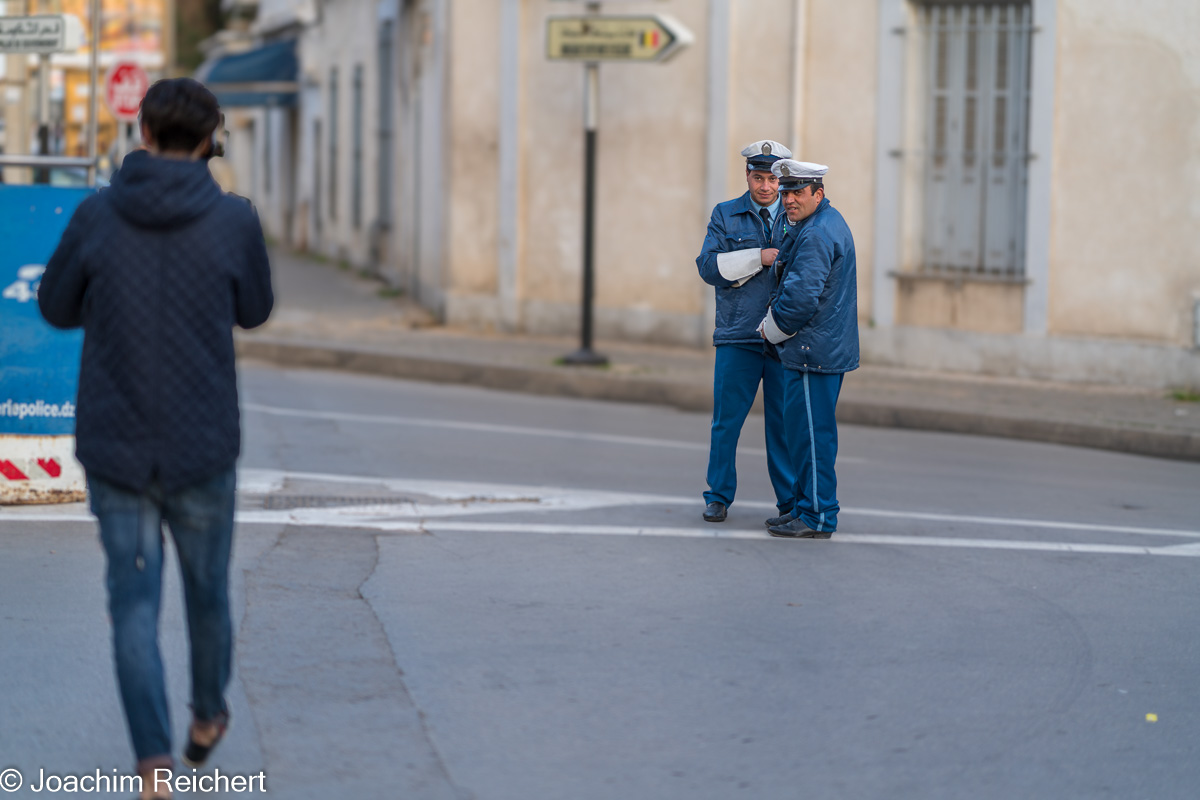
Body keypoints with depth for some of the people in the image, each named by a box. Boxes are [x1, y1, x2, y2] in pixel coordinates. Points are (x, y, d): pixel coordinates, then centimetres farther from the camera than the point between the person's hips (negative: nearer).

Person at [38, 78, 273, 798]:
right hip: (202, 448, 0)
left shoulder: (97, 216, -6)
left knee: (135, 603, 4)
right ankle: (207, 719, 41)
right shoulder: (234, 220, -9)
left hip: (115, 448, 0)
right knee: (208, 588, 20)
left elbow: (58, 308, 8)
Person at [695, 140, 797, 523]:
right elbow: (709, 267, -4)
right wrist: (758, 258, -13)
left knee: (785, 420, 2)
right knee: (727, 419, 1)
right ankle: (719, 497, 12)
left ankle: (791, 500, 10)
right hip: (738, 339, 0)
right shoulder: (726, 216, 8)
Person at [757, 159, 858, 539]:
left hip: (813, 351, -11)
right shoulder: (830, 223, 16)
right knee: (806, 432, 16)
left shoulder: (816, 235, -18)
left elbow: (801, 298, -24)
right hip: (829, 348, 11)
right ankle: (806, 508, 23)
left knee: (811, 433, -6)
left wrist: (770, 329, -9)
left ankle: (817, 518, -3)